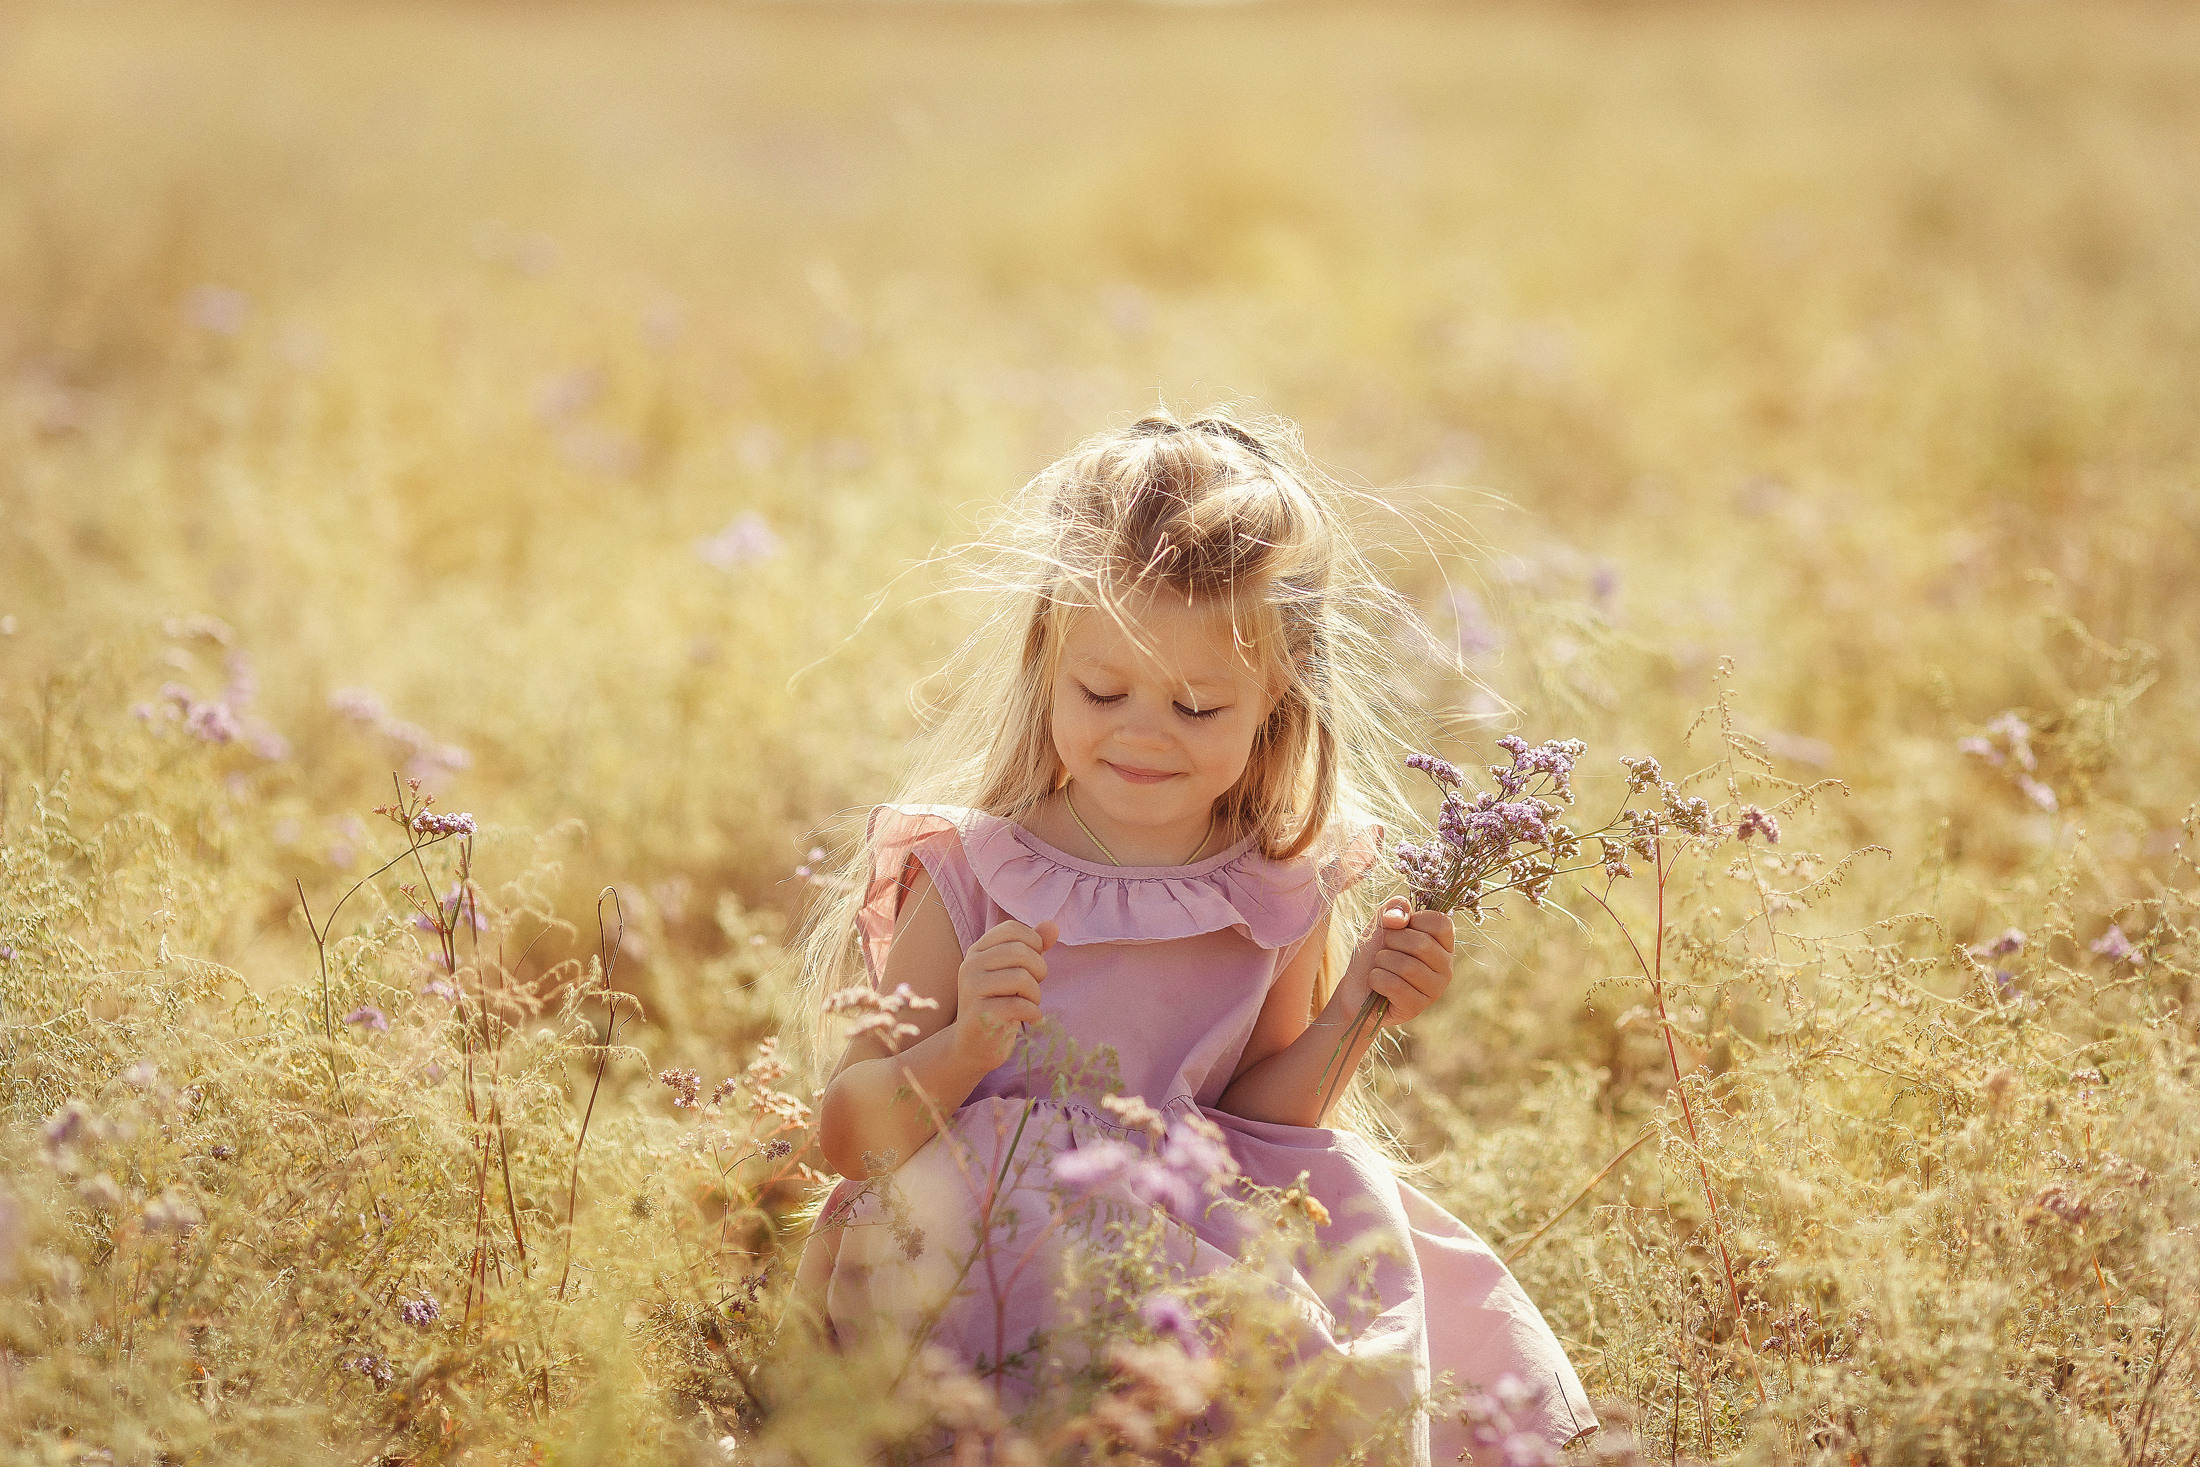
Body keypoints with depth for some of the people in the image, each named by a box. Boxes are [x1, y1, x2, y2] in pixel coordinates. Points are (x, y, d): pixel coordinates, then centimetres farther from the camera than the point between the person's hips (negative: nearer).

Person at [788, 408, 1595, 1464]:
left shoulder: (1282, 892, 4)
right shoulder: (968, 873, -6)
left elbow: (1251, 1131, 8)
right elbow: (846, 1134, -6)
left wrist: (1351, 1013, -6)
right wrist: (966, 1046, -24)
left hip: (1205, 1239, 5)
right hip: (987, 1255, -4)